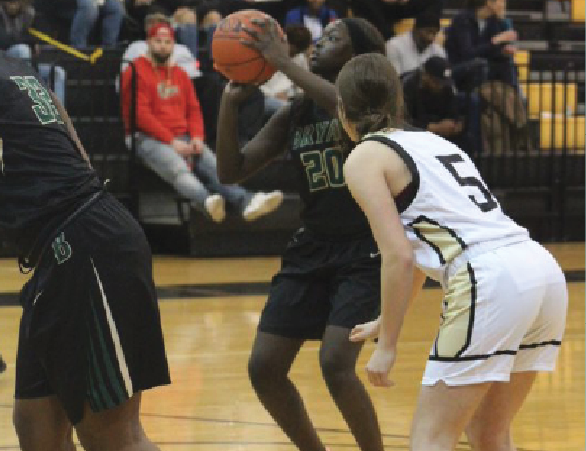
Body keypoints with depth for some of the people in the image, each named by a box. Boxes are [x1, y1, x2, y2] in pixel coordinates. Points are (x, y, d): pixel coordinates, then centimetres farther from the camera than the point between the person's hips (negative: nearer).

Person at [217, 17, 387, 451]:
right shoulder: (292, 115, 8)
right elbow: (231, 171, 4)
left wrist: (283, 61, -29)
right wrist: (230, 102, -8)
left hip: (366, 253, -7)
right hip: (311, 252, 7)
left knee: (336, 363, -23)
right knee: (264, 369, 1)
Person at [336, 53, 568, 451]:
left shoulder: (365, 158, 4)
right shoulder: (432, 140, 27)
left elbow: (399, 257, -7)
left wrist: (388, 345, -2)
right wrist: (386, 321, 49)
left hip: (490, 280, -8)